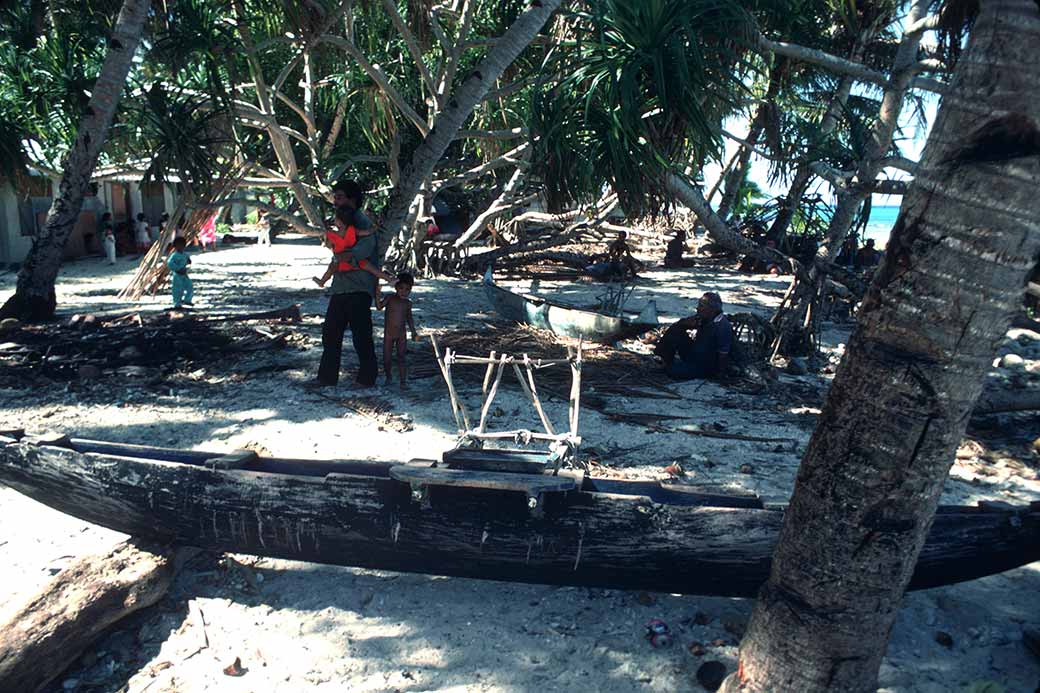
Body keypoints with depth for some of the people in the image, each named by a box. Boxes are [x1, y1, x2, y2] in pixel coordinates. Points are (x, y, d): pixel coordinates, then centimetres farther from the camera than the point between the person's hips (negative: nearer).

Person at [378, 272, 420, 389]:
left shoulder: (408, 303, 3)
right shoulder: (390, 298, -6)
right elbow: (379, 306, -20)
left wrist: (413, 331, 10)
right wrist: (377, 295, -35)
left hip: (401, 334, 1)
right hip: (388, 333, -1)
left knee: (401, 357, -2)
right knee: (387, 357, 6)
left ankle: (403, 381, 1)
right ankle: (388, 377, 27)